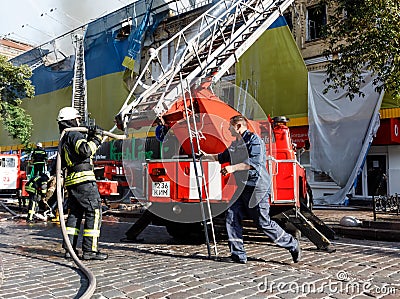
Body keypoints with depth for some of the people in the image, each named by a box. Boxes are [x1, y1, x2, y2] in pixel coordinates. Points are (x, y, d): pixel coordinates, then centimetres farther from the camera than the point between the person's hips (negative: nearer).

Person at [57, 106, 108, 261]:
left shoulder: (64, 139, 24)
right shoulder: (74, 134, -7)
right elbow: (85, 151, -22)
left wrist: (89, 137, 21)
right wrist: (96, 139, -8)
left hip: (71, 181, 10)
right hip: (83, 179, -10)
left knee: (75, 213, 13)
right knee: (94, 212, -7)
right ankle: (90, 249, -8)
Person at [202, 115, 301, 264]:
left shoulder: (253, 139, -9)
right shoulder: (235, 145, 18)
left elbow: (255, 162, -24)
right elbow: (222, 157, 36)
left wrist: (233, 168, -27)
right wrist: (207, 156, 29)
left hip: (257, 187, -8)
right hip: (243, 189, 9)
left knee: (263, 222, -5)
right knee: (232, 216, -2)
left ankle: (292, 244, 14)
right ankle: (238, 255, 5)